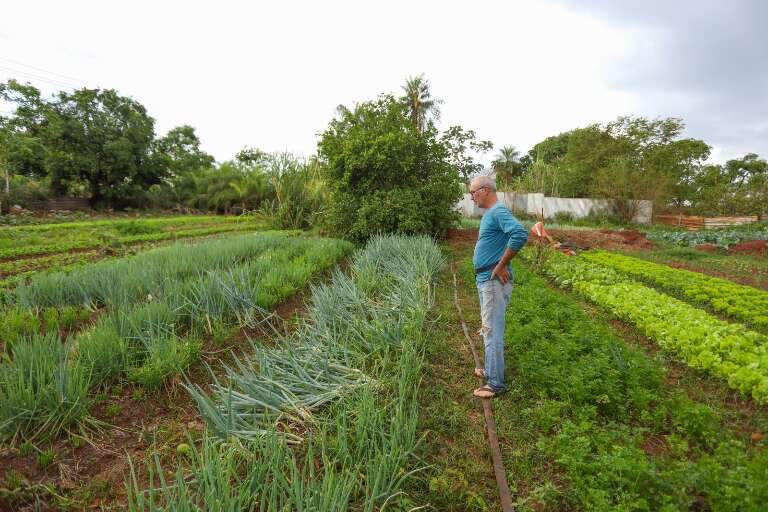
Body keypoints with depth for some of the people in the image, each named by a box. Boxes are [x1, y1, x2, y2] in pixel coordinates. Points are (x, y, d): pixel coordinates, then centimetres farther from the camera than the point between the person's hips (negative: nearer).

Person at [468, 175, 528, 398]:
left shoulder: (498, 211, -16)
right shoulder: (489, 213, 14)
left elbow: (520, 234, -32)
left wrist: (501, 266, -25)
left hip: (494, 281, -10)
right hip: (485, 280, 10)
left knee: (493, 331, -4)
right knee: (488, 329, 20)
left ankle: (495, 384, 6)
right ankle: (491, 370, 34)